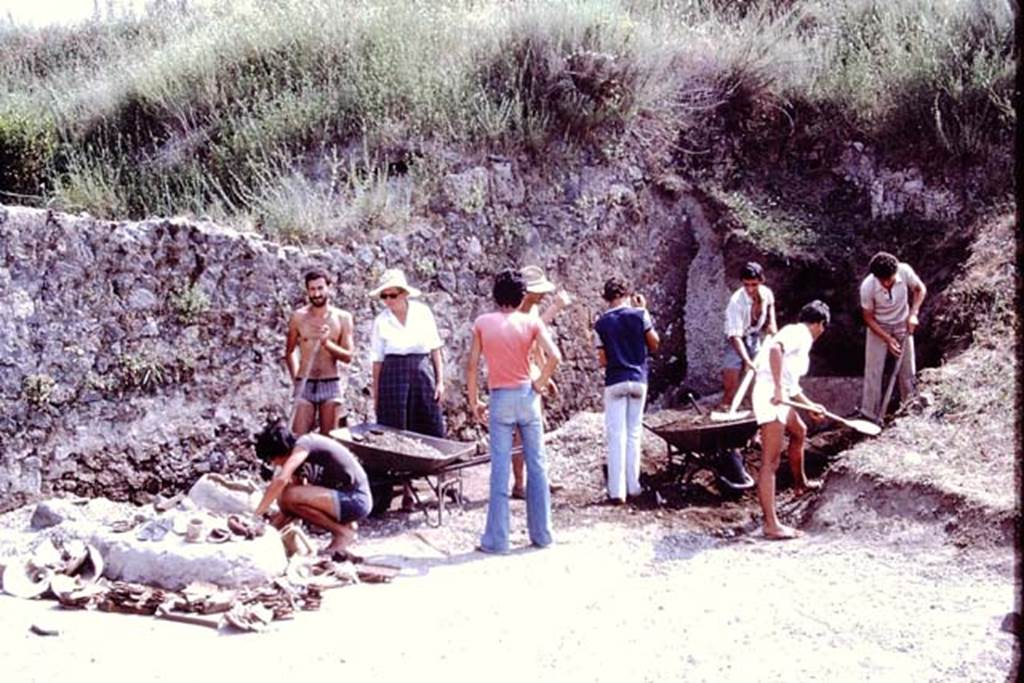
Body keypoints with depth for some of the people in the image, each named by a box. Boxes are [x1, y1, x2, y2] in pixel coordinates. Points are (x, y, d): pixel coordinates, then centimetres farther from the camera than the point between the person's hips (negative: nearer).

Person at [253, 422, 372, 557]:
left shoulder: (304, 444, -14)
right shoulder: (297, 461, 13)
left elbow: (281, 479, -28)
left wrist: (257, 513, -24)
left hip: (356, 500, -10)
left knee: (290, 497, -22)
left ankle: (343, 532, -7)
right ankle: (346, 525, 11)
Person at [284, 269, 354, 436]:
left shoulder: (342, 318, 1)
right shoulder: (299, 317, 3)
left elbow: (348, 356, -2)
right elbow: (289, 352, 14)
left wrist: (327, 343, -16)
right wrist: (295, 378, 7)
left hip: (331, 385, 0)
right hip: (305, 385, 0)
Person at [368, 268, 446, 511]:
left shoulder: (422, 312, 2)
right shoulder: (381, 321, 1)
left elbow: (435, 348, 7)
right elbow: (377, 360, 3)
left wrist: (440, 381, 2)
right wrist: (376, 395, 1)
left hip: (423, 373, 1)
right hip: (394, 376, -1)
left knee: (432, 432, 5)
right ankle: (406, 489, 4)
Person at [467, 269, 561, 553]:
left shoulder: (482, 323, -1)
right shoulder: (531, 322, -1)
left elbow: (472, 366, -3)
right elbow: (554, 356, -13)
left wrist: (474, 402, 6)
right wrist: (539, 384, 0)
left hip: (500, 399, -1)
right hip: (527, 395, 1)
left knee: (500, 469, 2)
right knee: (536, 465, 10)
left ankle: (496, 539, 4)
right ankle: (541, 533, 15)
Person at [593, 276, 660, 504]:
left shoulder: (602, 323, -3)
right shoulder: (639, 314, -4)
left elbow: (602, 360, -1)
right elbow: (655, 344, 6)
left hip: (614, 382, -1)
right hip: (638, 379, 1)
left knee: (616, 436, 0)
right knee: (634, 433, 12)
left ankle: (617, 491, -3)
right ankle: (633, 486, 16)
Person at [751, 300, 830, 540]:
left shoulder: (800, 338, 25)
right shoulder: (799, 332, -5)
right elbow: (775, 348, -27)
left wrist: (810, 406, 43)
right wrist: (778, 388, -31)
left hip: (780, 397, 11)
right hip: (771, 396, -11)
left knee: (799, 432, 35)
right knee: (770, 463, -13)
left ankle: (800, 483, 57)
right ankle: (771, 525, -15)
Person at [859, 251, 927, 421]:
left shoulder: (905, 271, -29)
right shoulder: (867, 286, -32)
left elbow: (920, 289, -6)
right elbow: (868, 317, -16)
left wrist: (913, 313, -18)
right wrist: (887, 339, -21)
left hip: (903, 324, 2)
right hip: (878, 327, -2)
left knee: (907, 369, 10)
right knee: (873, 371, -2)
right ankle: (870, 416, 7)